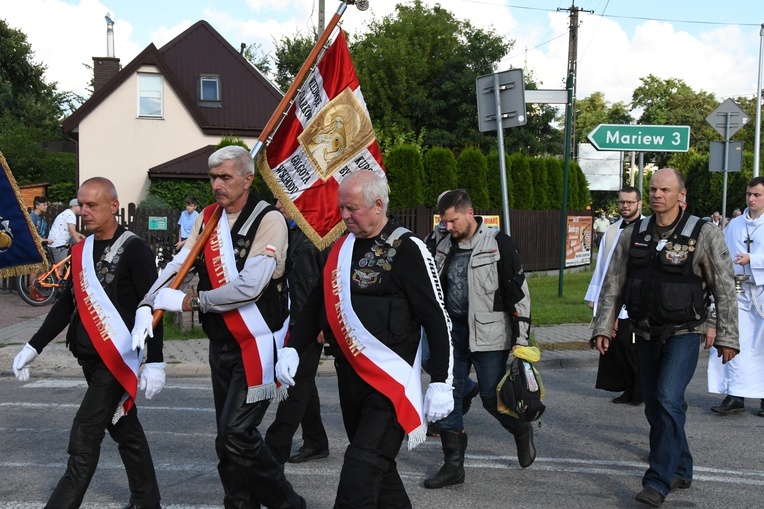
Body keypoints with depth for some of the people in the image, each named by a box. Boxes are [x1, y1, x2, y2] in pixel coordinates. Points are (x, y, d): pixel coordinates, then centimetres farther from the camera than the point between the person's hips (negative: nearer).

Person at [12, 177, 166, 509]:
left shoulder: (133, 249, -11)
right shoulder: (80, 251, 10)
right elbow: (66, 303, 16)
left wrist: (154, 361, -19)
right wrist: (34, 346, 11)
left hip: (118, 357, -7)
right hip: (90, 358, 7)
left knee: (84, 439, -8)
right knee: (126, 431, 15)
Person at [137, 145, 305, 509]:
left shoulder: (269, 219, -14)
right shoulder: (207, 218, 7)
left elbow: (249, 287, -23)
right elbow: (177, 266, -1)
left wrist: (192, 301, -16)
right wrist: (147, 305, -16)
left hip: (257, 342, -7)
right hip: (221, 343, 7)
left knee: (237, 433, -12)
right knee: (228, 437, 14)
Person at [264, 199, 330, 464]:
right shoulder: (286, 232, 14)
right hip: (291, 321, 9)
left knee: (296, 384, -6)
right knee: (303, 383, 15)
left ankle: (276, 449, -3)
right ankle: (315, 442, 27)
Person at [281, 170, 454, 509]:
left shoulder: (406, 249, -11)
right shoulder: (340, 247, 9)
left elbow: (437, 319, -11)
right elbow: (316, 305, 17)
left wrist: (440, 383, -13)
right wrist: (292, 349, 3)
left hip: (390, 382, -7)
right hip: (349, 376, 7)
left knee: (361, 471, -13)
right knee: (377, 467, 17)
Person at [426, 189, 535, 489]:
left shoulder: (499, 244, -9)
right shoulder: (445, 248, 9)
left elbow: (519, 293, -9)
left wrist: (520, 338, -11)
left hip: (488, 335, -6)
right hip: (452, 332, 6)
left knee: (491, 396, 0)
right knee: (448, 396, 3)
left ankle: (521, 431, 33)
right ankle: (453, 465, 13)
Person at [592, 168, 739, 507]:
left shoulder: (704, 234, -8)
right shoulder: (632, 235, 2)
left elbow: (725, 289, -6)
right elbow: (613, 285, 5)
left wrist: (727, 336, -7)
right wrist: (603, 327, 0)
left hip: (684, 333, -5)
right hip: (646, 334, 5)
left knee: (668, 401, -18)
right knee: (655, 407, 11)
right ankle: (681, 472, 29)